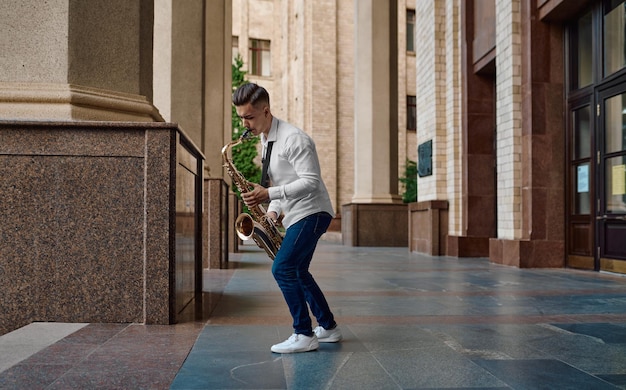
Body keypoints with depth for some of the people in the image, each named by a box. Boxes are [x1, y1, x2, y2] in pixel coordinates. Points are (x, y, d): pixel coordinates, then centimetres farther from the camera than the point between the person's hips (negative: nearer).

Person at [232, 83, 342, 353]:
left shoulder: (293, 138, -18)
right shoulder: (265, 141, 12)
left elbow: (310, 181, -24)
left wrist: (269, 194, -26)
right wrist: (273, 210, 4)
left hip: (311, 212, -10)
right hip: (296, 216, 10)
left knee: (283, 268, -17)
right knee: (297, 272, 16)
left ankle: (304, 335, -8)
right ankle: (329, 328, 27)